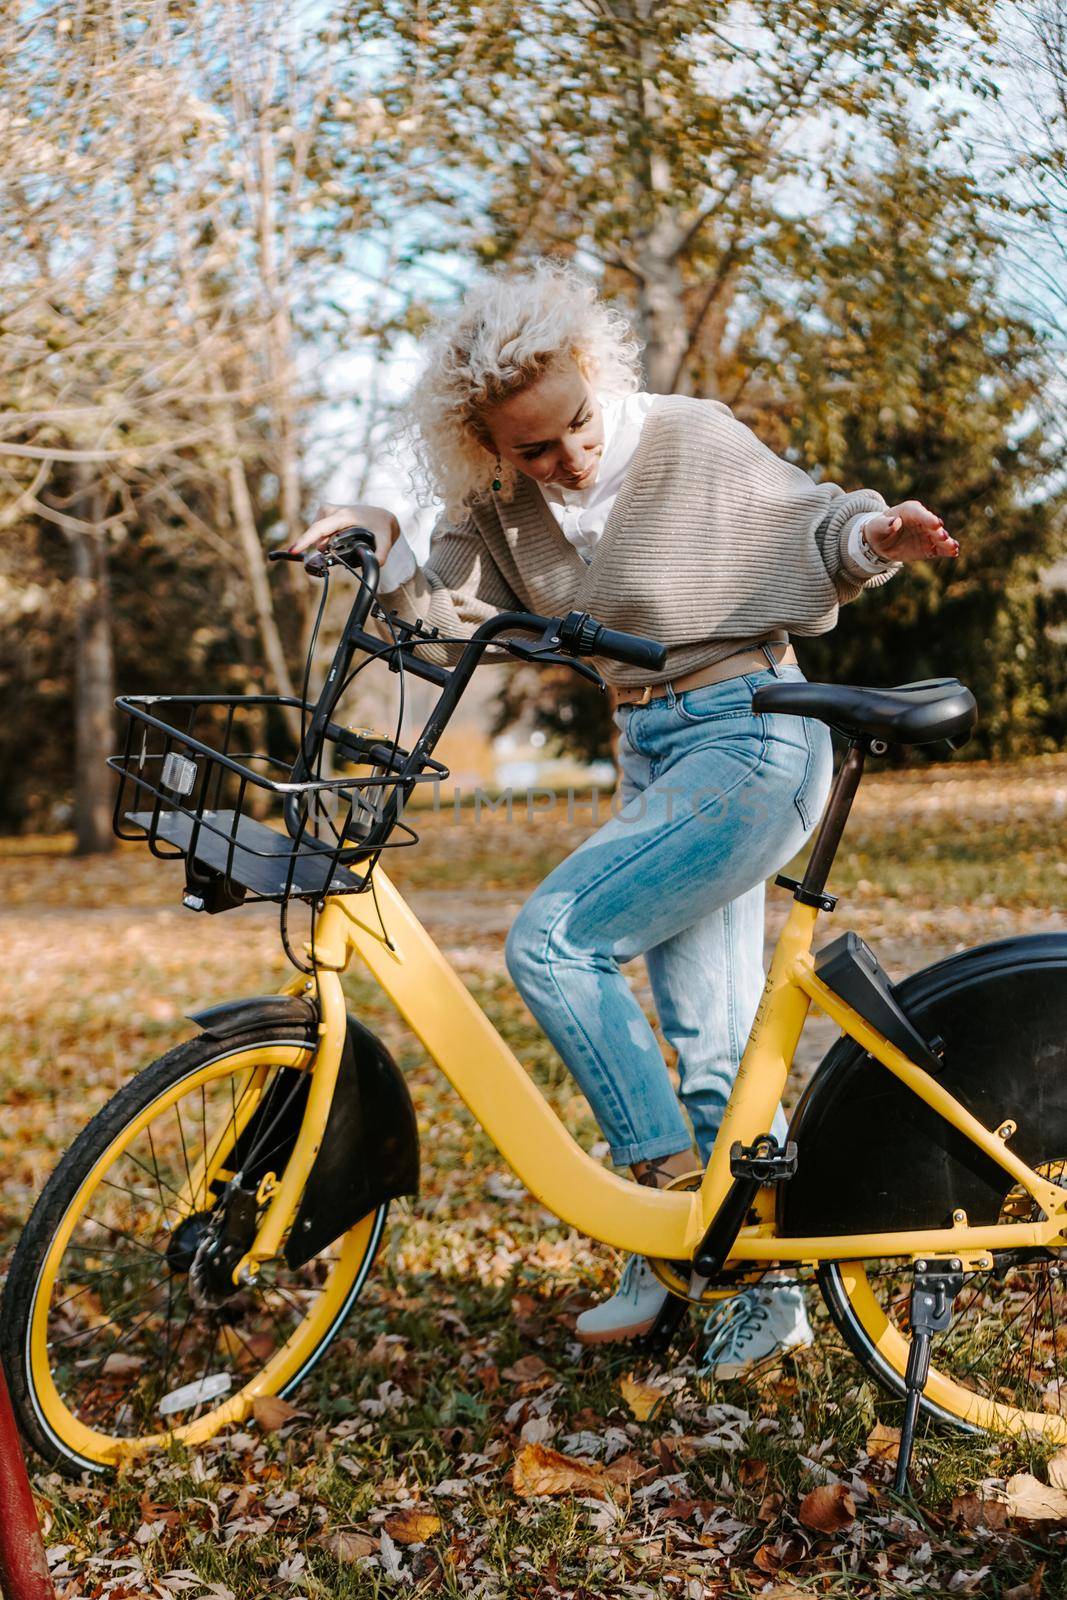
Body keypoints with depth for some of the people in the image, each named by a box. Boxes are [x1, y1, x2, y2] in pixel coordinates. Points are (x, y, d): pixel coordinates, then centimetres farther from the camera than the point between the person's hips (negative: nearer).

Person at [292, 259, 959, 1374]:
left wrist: (877, 537, -25)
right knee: (718, 1045, 10)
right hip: (653, 754, 7)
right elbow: (452, 609, 1)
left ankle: (667, 1178, -4)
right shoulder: (502, 503, 2)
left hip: (749, 742, -7)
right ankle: (768, 1287, 22)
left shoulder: (694, 442, -13)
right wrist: (383, 547, -16)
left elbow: (814, 533, -4)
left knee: (552, 940, -17)